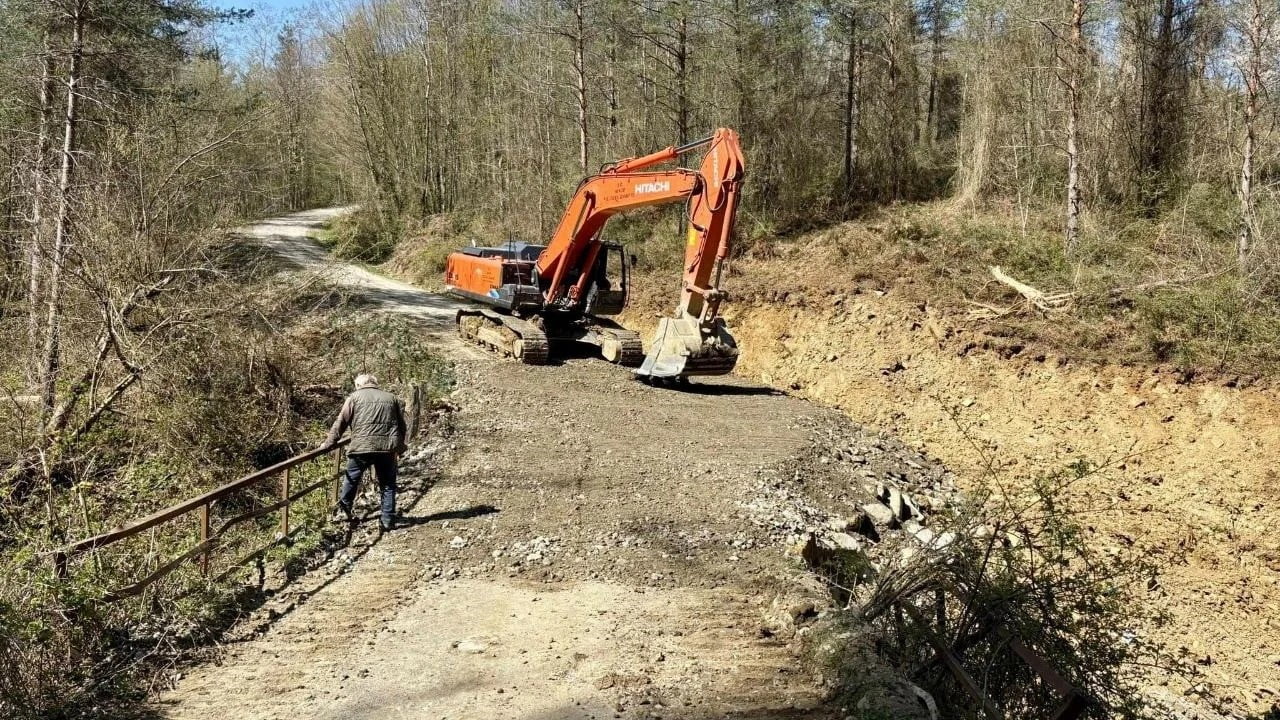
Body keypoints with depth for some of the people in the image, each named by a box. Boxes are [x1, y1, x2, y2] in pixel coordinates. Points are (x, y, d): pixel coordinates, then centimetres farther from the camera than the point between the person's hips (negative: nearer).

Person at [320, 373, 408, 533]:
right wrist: (399, 447, 26)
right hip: (387, 448, 2)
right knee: (388, 485, 10)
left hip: (362, 447, -2)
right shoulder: (392, 398, 17)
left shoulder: (355, 397, 7)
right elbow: (401, 425, 18)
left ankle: (343, 509, 27)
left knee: (351, 479, 19)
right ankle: (387, 520, 8)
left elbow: (341, 423, 3)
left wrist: (328, 443, 9)